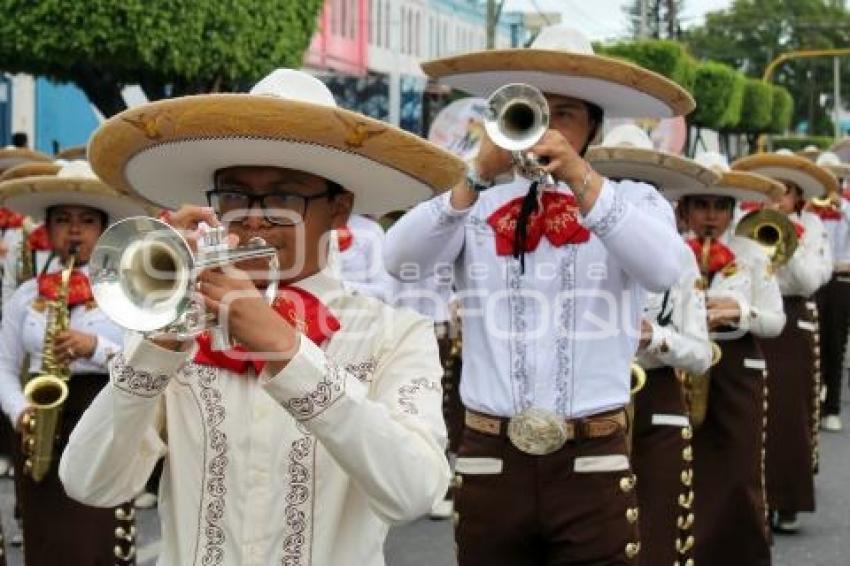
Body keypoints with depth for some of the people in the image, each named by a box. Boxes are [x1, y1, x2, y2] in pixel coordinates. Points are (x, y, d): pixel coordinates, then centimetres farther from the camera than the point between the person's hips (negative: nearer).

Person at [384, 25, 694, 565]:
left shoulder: (633, 200, 5)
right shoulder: (478, 204, 6)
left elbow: (664, 269, -16)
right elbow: (399, 259, -10)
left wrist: (579, 176, -23)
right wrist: (478, 177, -20)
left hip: (592, 466, -1)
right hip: (490, 462, 1)